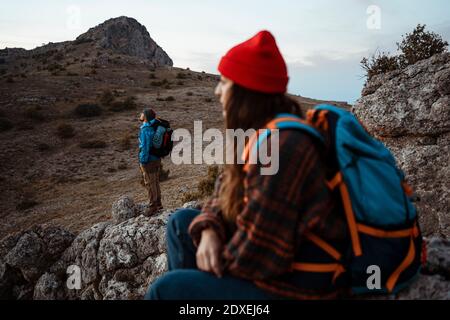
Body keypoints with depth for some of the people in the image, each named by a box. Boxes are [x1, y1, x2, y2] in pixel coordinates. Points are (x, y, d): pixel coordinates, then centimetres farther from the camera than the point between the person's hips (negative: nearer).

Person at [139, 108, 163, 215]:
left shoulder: (145, 130, -21)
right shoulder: (153, 127, 4)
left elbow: (145, 147, -22)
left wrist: (143, 162, -16)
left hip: (149, 161, -9)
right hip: (156, 159, 9)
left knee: (150, 184, 2)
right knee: (155, 182, 18)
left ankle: (153, 207, 11)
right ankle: (158, 204, 29)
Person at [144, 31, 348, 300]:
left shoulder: (280, 146, -28)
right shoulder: (261, 133, 3)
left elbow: (255, 252, -26)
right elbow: (225, 192, 8)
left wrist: (221, 263, -7)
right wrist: (208, 231, -11)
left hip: (297, 284, -9)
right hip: (273, 260, 9)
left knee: (164, 290, -12)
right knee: (182, 222, 10)